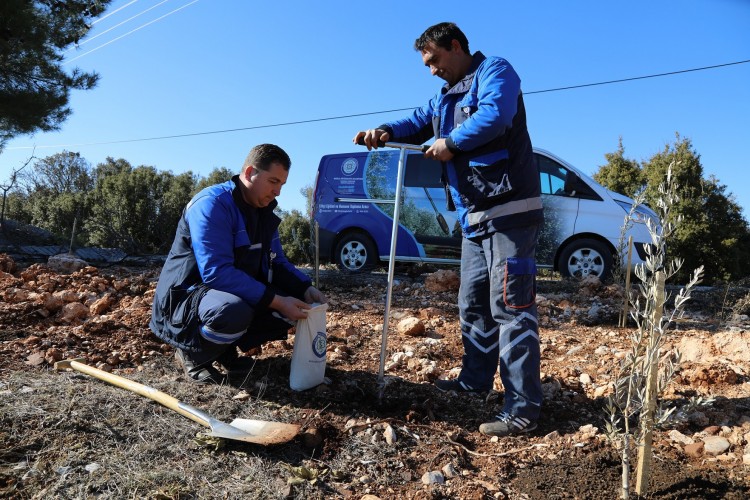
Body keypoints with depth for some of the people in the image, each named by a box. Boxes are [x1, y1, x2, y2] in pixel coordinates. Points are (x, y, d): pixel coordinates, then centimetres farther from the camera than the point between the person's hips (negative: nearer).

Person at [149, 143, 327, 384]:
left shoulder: (264, 211, 5)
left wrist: (306, 288, -11)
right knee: (233, 311, -39)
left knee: (296, 303, -6)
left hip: (237, 297, 8)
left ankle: (226, 348, 7)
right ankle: (192, 354, -6)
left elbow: (277, 263, 10)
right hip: (185, 299, -8)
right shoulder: (212, 204, -21)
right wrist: (276, 301, -32)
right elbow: (216, 272, -30)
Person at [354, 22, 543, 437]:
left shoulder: (495, 71, -4)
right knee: (472, 304, 15)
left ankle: (523, 410, -5)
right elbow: (418, 123, 20)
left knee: (510, 307, -11)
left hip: (509, 212, -9)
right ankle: (476, 379, 31)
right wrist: (385, 132, -1)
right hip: (474, 218, 9)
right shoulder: (445, 97, 23)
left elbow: (495, 115, -22)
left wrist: (451, 143, -12)